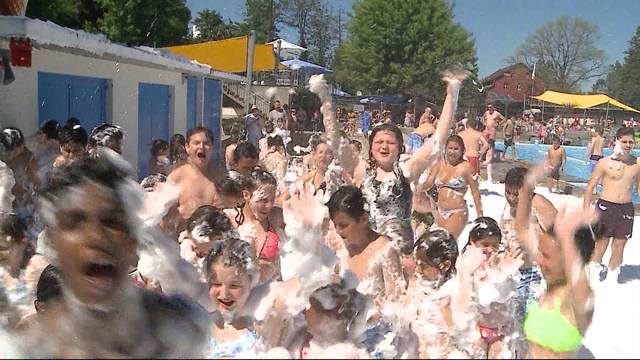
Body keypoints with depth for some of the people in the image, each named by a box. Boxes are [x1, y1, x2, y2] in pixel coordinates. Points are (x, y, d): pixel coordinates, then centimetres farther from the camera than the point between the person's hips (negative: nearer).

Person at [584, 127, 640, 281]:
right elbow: (590, 187, -3)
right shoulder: (604, 163, -5)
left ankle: (612, 277, 25)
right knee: (600, 243, 4)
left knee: (619, 247, 10)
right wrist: (587, 210, -9)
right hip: (605, 206, -3)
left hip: (626, 209, 3)